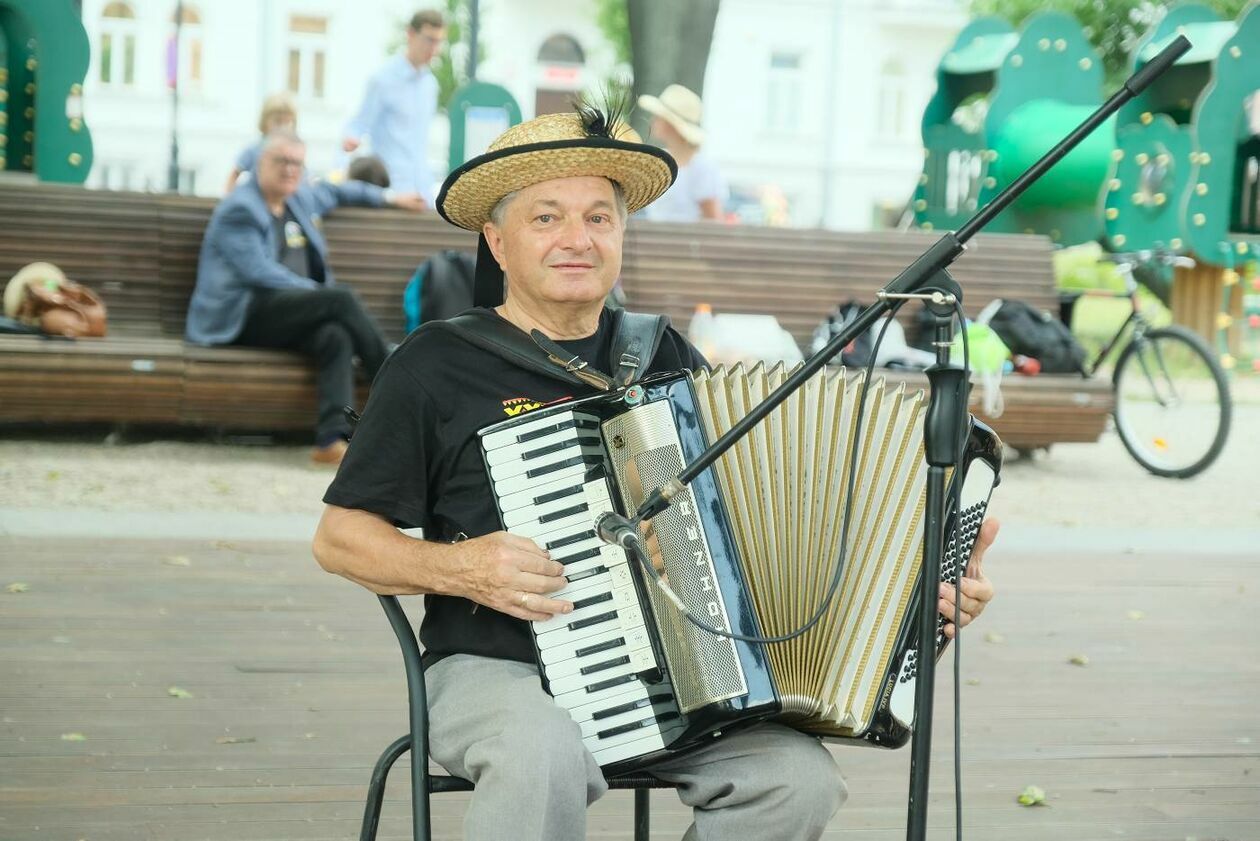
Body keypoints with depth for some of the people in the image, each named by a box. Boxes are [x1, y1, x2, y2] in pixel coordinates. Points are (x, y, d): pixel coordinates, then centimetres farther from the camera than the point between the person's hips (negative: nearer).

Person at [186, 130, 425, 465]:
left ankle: (331, 439, -41)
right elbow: (258, 271, -13)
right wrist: (318, 293, -14)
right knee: (343, 297, -27)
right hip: (242, 317, -7)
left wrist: (389, 197, 42)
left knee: (336, 336, -30)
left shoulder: (300, 198, 21)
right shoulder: (239, 209, -3)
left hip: (289, 317, 7)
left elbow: (335, 192, 42)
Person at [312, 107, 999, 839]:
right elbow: (340, 537, 5)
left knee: (801, 779, -22)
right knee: (543, 757, -37)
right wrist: (458, 568, -14)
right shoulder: (436, 366, 1)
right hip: (501, 673, -4)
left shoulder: (664, 358, 12)